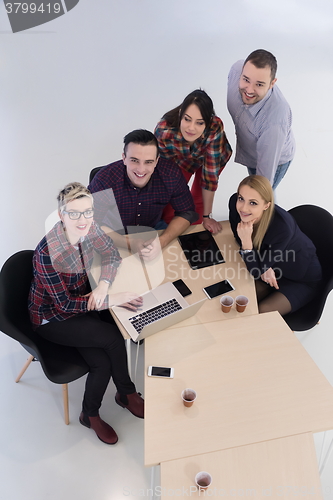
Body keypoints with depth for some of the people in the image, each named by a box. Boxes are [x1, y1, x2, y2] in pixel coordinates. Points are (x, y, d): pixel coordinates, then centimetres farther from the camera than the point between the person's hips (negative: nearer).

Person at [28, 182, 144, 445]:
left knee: (102, 362, -13)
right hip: (53, 318, -5)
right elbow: (65, 304, -26)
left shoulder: (89, 228, -14)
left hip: (82, 300, 5)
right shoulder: (47, 253, -31)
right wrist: (113, 299, -26)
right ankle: (128, 393, 10)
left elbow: (112, 254, 1)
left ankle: (91, 415, 17)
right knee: (114, 338, -20)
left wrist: (103, 285, -18)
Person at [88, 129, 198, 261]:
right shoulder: (105, 179, -30)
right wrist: (131, 244, -40)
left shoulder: (170, 173, -22)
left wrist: (161, 241, -31)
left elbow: (186, 213, -12)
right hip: (116, 236, -3)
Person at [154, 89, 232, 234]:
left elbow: (210, 173, -35)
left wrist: (207, 216, -27)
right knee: (169, 201, -1)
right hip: (180, 160, 1)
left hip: (214, 159, 0)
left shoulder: (215, 127, -43)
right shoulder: (163, 130, -40)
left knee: (198, 201, -1)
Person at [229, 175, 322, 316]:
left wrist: (246, 240, -44)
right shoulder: (235, 203, -23)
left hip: (302, 281, -5)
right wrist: (264, 269, -19)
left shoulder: (282, 226, -39)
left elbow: (256, 271, -28)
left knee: (259, 314, -19)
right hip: (270, 269, 5)